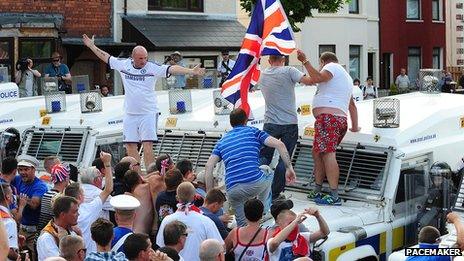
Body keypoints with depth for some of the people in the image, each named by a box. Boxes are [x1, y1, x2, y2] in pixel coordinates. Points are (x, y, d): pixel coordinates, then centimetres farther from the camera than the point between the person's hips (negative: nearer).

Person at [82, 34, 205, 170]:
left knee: (147, 147, -11)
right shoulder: (123, 64, 3)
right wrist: (92, 46, 25)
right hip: (130, 114, 4)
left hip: (148, 114, -4)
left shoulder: (153, 67, -7)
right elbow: (106, 57, 18)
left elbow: (171, 69, -18)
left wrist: (191, 71, -30)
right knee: (130, 147, 6)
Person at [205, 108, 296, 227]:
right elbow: (279, 144, 0)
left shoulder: (222, 141, 23)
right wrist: (289, 168, 5)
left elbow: (208, 166, 10)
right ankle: (264, 211, 36)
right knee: (268, 173, 34)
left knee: (243, 225, 21)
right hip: (256, 183, -2)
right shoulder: (253, 131, 15)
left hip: (232, 191, 2)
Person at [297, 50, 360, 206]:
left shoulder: (332, 66, 4)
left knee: (328, 153, -16)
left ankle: (334, 197, -24)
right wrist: (355, 126, 34)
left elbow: (317, 78, -19)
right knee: (317, 153, 16)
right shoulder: (346, 78, 33)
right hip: (341, 120, 10)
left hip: (328, 117, -10)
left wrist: (305, 61, -17)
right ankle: (317, 191, 18)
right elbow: (352, 106, 33)